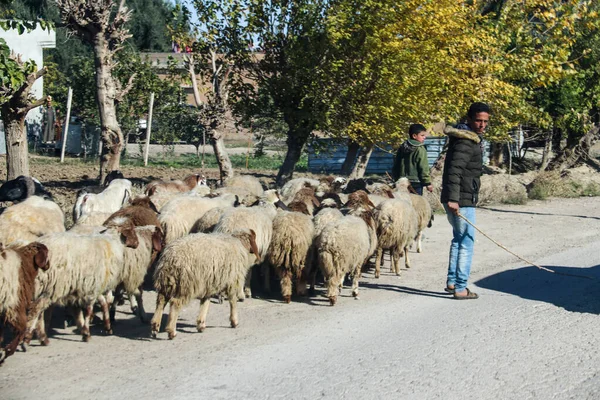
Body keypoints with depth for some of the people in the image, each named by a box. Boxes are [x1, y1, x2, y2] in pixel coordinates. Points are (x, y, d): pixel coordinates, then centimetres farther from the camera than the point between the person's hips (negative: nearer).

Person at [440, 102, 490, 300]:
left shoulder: (472, 138, 16)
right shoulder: (466, 142, -17)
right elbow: (454, 170, -28)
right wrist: (453, 198, -34)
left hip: (456, 198, 11)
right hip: (462, 200, -11)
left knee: (459, 239, 20)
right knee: (466, 242, -6)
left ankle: (452, 282, 28)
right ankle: (460, 288, -3)